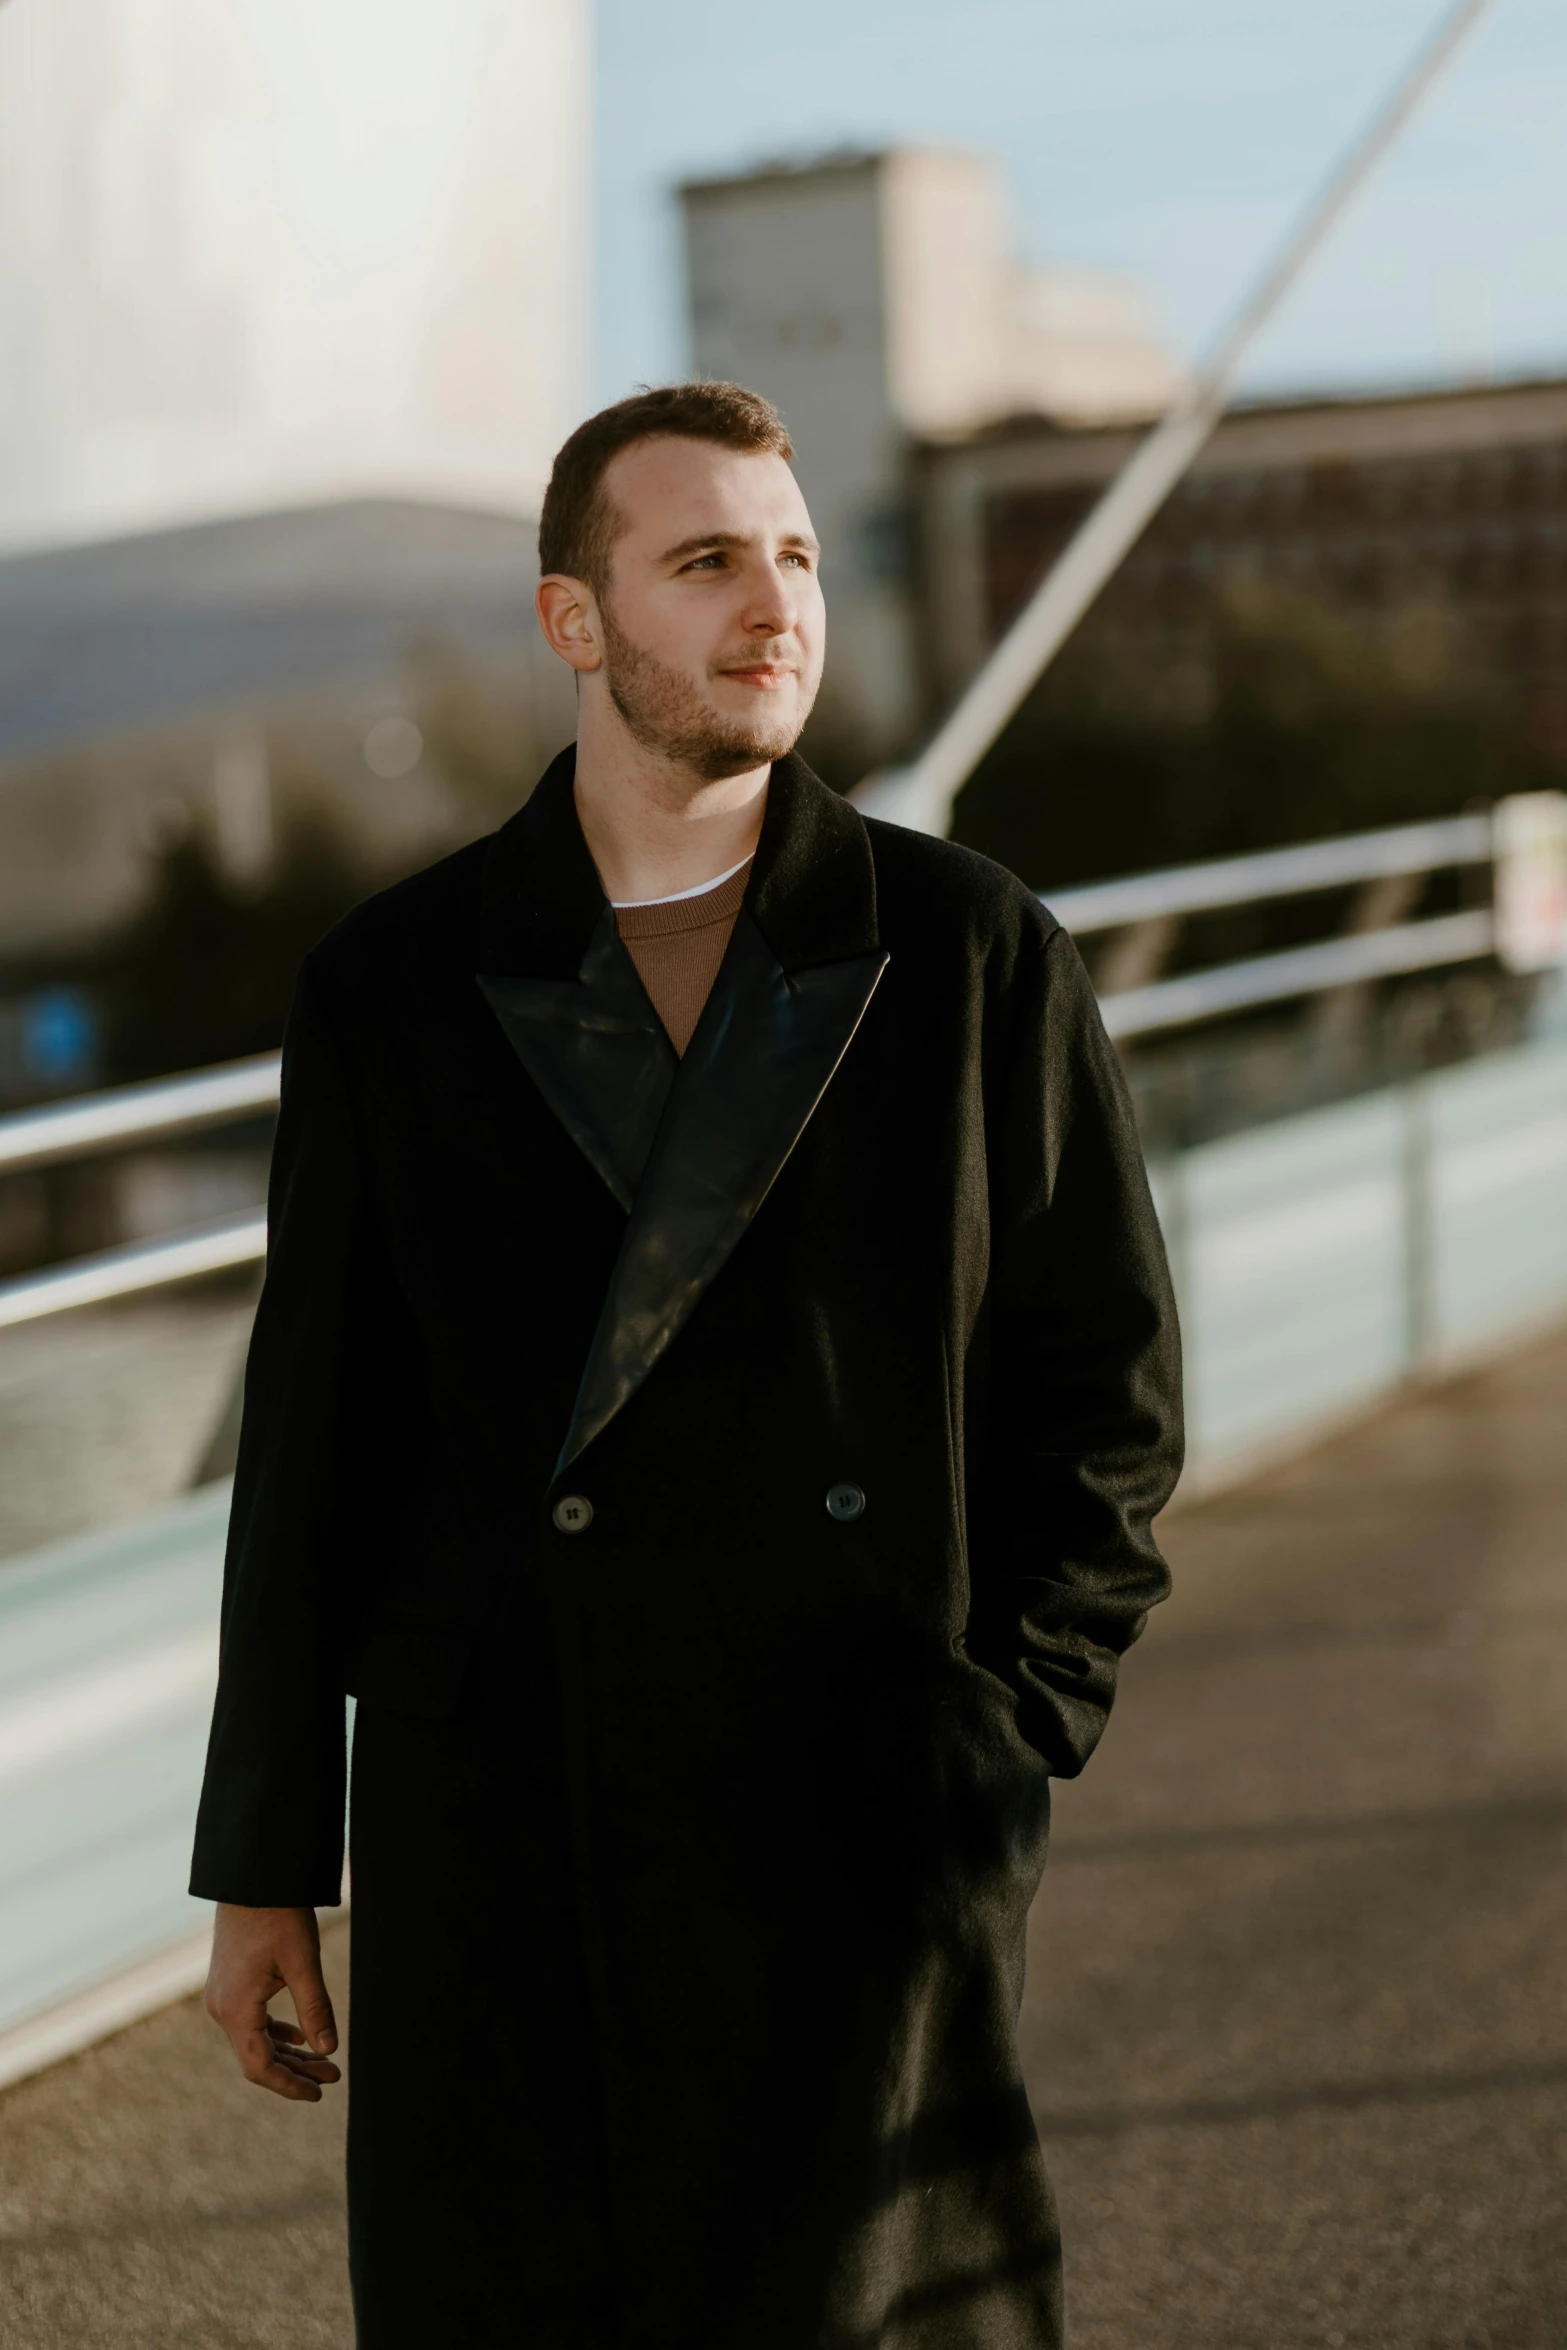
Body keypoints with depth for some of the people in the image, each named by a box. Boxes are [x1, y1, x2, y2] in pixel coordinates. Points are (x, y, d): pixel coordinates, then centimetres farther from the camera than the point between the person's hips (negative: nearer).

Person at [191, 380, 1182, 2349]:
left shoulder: (975, 957, 3)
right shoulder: (390, 995, 4)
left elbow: (1105, 1391, 7)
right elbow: (313, 1444, 7)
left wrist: (997, 1745, -3)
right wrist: (262, 1868, 8)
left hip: (862, 1841, -1)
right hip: (494, 1854, 1)